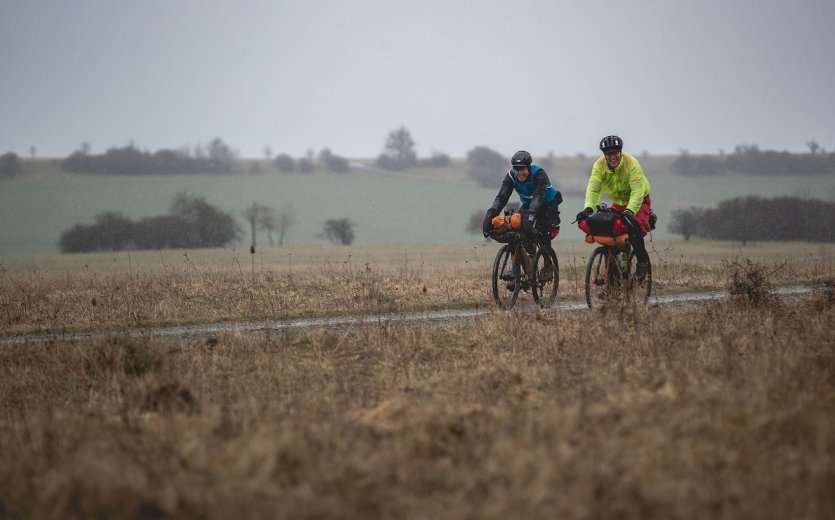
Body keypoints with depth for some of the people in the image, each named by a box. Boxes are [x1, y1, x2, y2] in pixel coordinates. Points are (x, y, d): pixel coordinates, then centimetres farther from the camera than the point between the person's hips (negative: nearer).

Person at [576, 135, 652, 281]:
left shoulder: (631, 163, -30)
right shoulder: (599, 165, -18)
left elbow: (637, 191, -37)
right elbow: (593, 188, -27)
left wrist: (630, 211, -53)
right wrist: (588, 208, -46)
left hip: (639, 201, -5)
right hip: (618, 202, 5)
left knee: (634, 229, -28)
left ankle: (643, 262, -9)